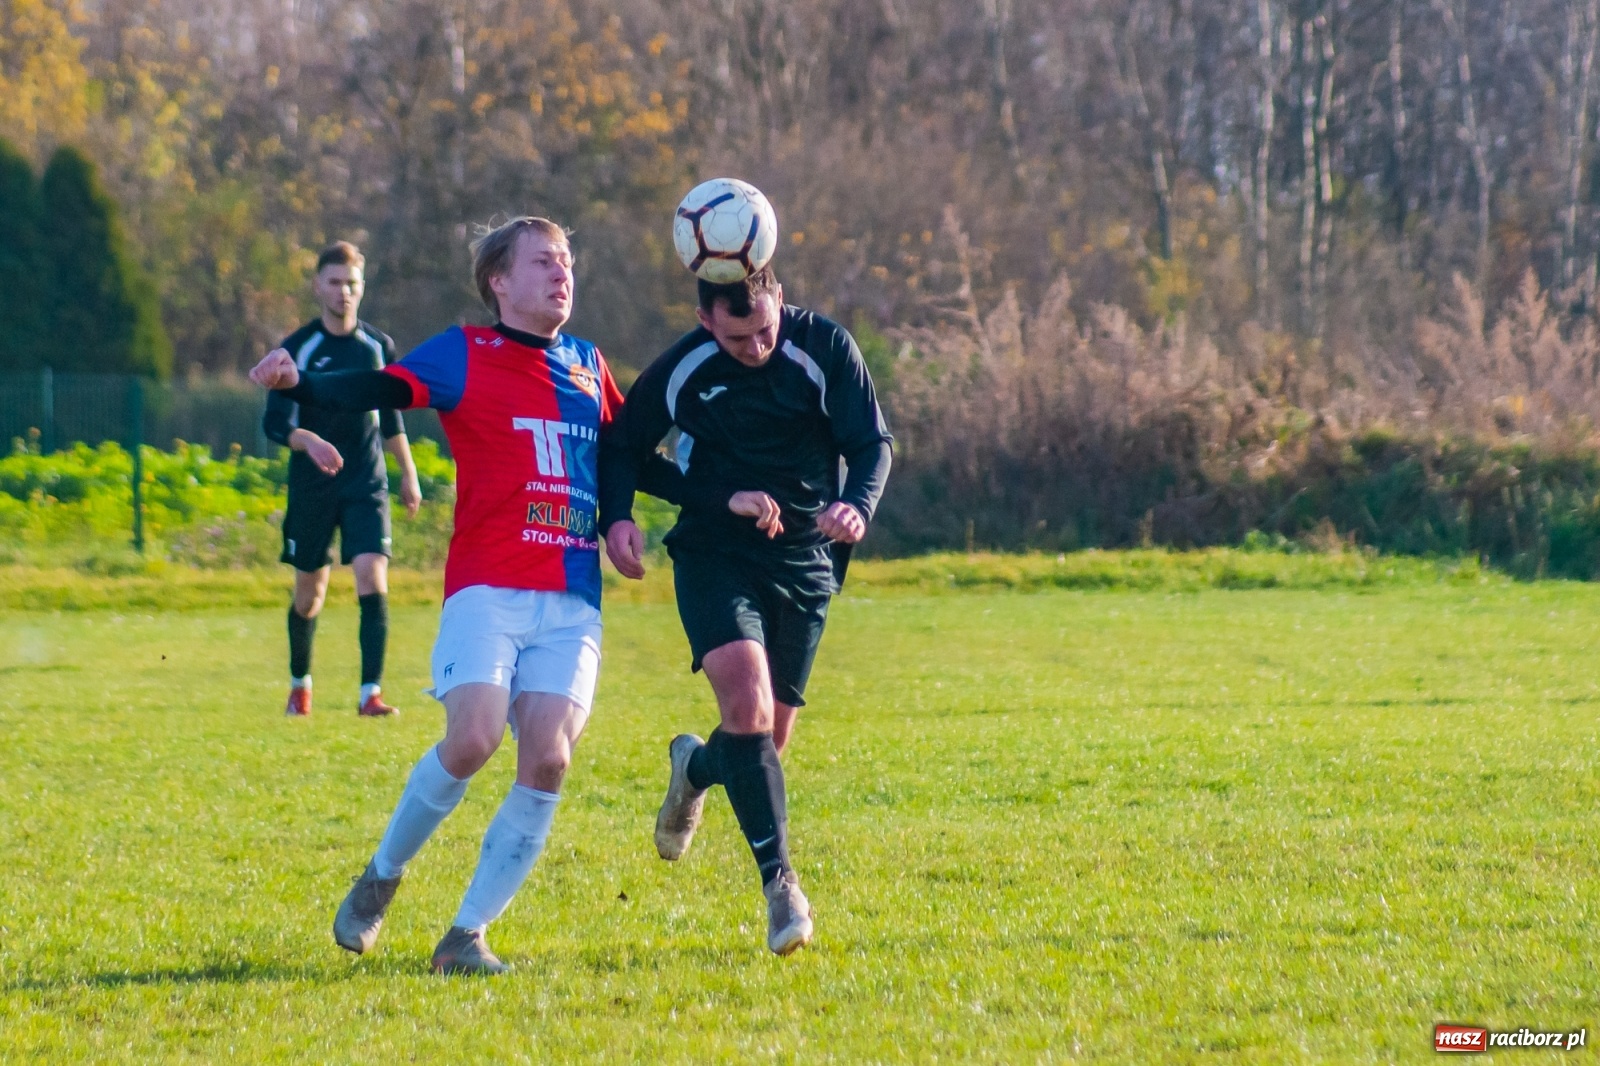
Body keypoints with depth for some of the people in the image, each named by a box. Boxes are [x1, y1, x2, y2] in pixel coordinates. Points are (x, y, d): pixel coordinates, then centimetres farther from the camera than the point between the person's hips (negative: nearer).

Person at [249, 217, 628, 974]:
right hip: (488, 589, -4)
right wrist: (296, 383, -30)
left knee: (547, 759, -12)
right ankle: (381, 877, 5)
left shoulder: (588, 366, 18)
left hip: (572, 603, 4)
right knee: (473, 738, -22)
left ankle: (467, 935, -2)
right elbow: (377, 390, -12)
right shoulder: (465, 355, 3)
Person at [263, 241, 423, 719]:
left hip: (366, 485, 1)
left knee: (373, 579, -16)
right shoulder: (298, 348, -4)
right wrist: (308, 441, -28)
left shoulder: (377, 347, 5)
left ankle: (371, 692, -18)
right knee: (309, 591, 9)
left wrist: (408, 474, 20)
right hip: (310, 487, -1)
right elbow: (274, 422, -9)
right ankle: (300, 685, 32)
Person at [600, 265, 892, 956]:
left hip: (805, 563, 2)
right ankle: (780, 882, -21)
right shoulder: (679, 371, -9)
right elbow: (623, 446, 4)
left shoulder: (826, 349, -9)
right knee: (748, 704, -25)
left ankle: (695, 769, 45)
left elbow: (872, 444, -6)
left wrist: (855, 506, -27)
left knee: (767, 739, 7)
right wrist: (615, 516, -16)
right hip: (714, 556, -2)